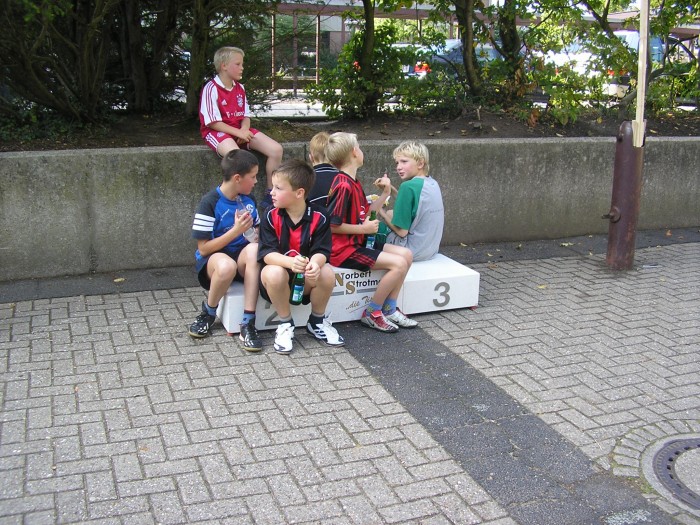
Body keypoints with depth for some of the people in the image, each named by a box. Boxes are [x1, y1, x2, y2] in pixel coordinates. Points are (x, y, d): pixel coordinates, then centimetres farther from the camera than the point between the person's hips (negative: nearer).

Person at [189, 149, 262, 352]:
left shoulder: (248, 200, 7)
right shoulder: (210, 203, -12)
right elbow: (203, 248, -14)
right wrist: (236, 230, -20)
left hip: (242, 260, 4)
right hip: (212, 260, -4)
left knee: (254, 249, -32)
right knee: (227, 265, -41)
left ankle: (248, 323, -32)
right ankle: (208, 313, -8)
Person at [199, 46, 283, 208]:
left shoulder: (240, 88, 11)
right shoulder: (211, 89, -11)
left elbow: (246, 115, 13)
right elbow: (212, 122, -15)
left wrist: (244, 129, -11)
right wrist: (237, 132, -19)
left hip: (240, 130, 7)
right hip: (218, 132, -7)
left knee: (276, 149, -10)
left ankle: (270, 194, 1)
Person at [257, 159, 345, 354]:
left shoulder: (318, 219, -9)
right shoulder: (271, 216, -11)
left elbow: (321, 251, -14)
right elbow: (267, 253, -18)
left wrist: (314, 264, -40)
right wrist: (291, 262, -39)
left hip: (306, 276, 1)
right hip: (279, 268, -1)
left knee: (327, 274, -30)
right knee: (275, 274, -36)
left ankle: (317, 321, 2)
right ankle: (285, 324, -9)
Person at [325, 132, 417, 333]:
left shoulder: (354, 183, 13)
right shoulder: (344, 186, -19)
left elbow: (365, 212, 20)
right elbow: (332, 225, -22)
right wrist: (363, 229, -16)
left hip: (357, 243, 11)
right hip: (343, 249, -11)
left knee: (406, 254, 5)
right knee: (398, 263, -18)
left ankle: (389, 309, 9)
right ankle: (372, 314, -6)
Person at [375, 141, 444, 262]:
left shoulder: (409, 186, -20)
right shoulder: (432, 183, 4)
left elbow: (402, 231, -19)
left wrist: (382, 212, -5)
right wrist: (389, 189, 1)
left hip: (414, 251, -8)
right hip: (431, 250, 8)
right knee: (390, 213, 21)